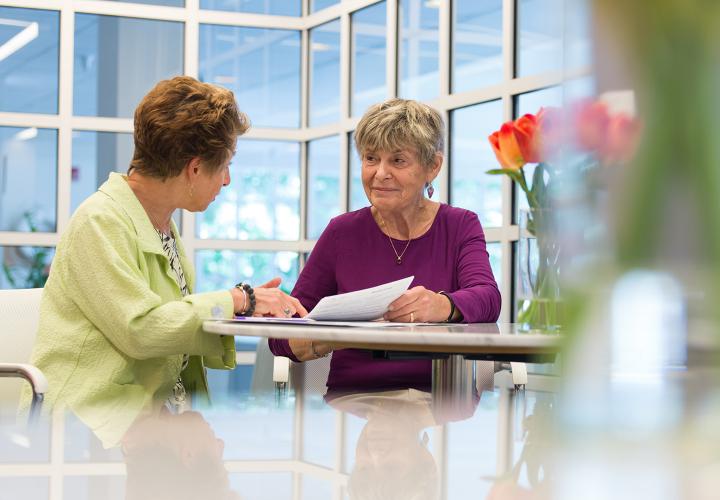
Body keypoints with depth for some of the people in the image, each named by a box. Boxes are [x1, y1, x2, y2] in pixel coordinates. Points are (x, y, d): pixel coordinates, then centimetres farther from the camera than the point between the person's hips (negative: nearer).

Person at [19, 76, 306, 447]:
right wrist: (237, 301, -11)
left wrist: (251, 306, 3)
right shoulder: (99, 222, -10)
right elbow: (140, 329, -19)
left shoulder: (164, 227, 19)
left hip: (164, 416, 9)